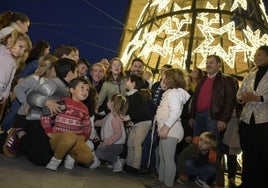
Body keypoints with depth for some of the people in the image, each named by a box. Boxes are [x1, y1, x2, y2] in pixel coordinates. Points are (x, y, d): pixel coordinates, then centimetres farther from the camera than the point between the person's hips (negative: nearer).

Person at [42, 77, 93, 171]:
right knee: (71, 136, -40)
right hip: (56, 138, -4)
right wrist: (49, 132, -12)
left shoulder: (84, 109, 12)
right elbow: (45, 116, -7)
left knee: (88, 157, -23)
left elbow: (87, 127, 19)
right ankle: (56, 159, -13)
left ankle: (71, 156, 11)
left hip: (75, 141, 4)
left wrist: (82, 137, 2)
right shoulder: (63, 102, -5)